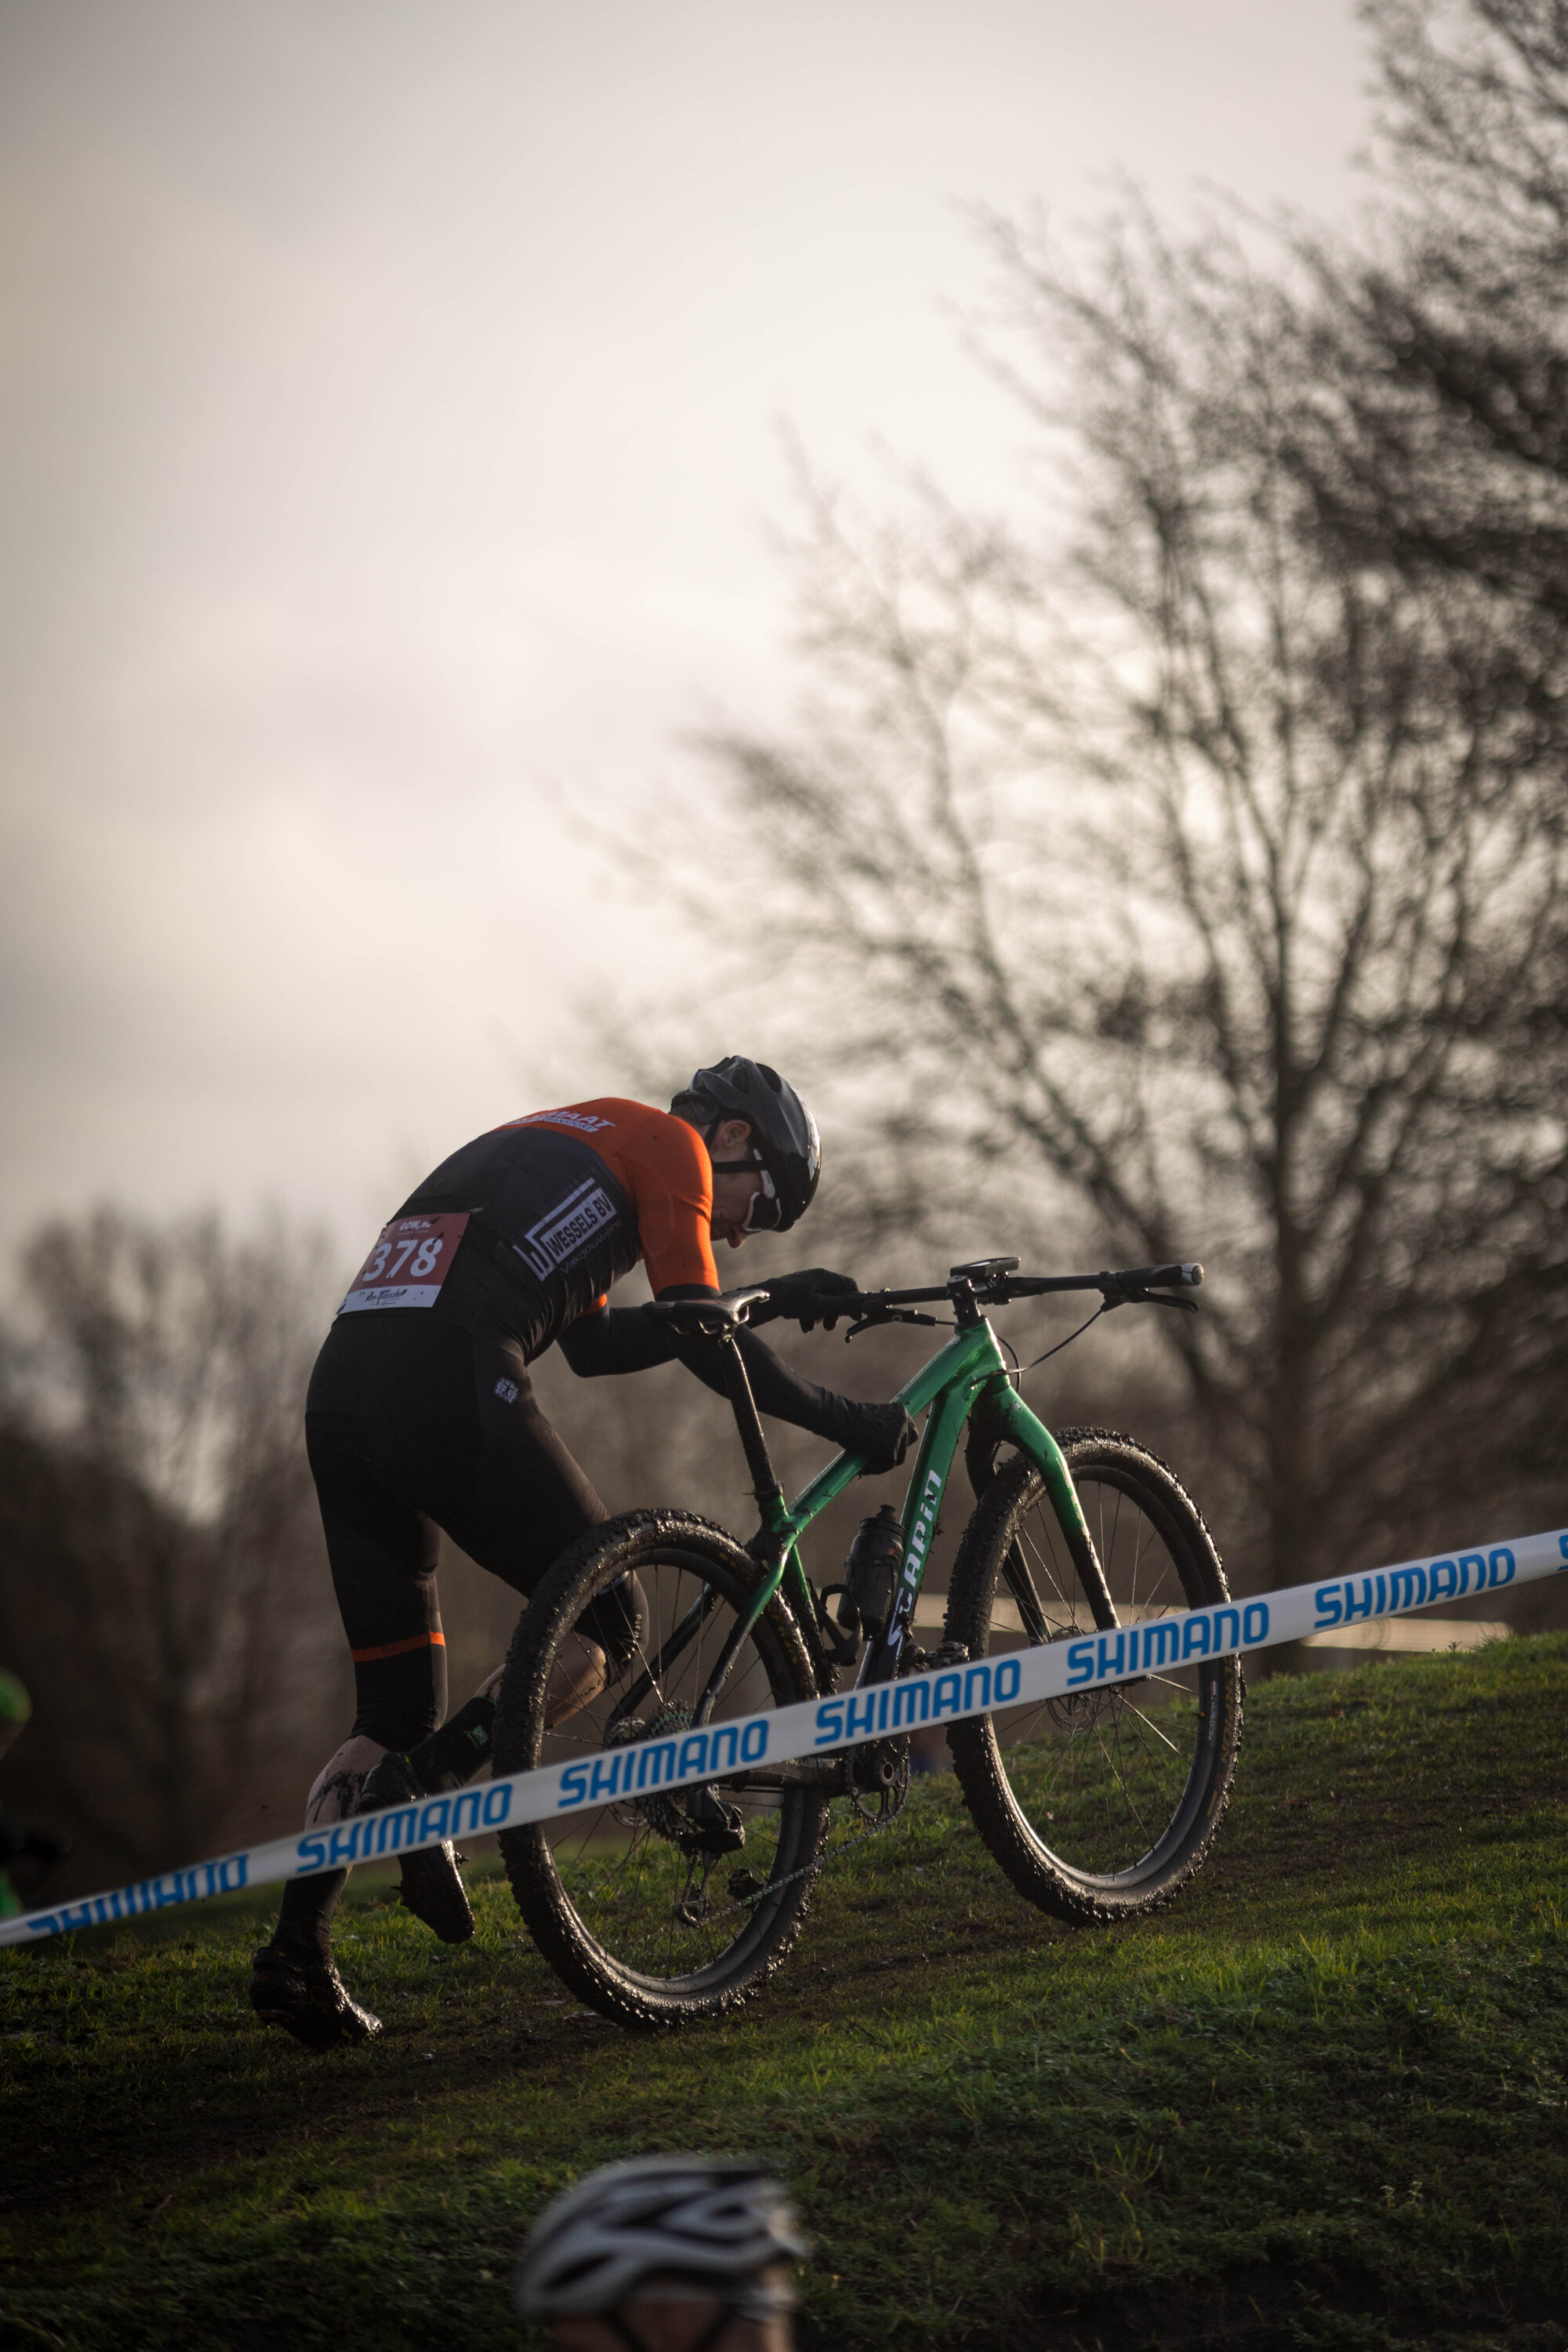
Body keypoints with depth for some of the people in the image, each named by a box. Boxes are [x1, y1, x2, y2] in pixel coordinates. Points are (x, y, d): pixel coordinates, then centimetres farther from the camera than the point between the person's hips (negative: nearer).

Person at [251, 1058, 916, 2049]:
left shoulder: (561, 1141, 34)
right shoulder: (670, 1144, 9)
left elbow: (596, 1341, 41)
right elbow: (703, 1340, 1)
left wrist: (767, 1300, 42)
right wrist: (846, 1422, 9)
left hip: (340, 1397, 8)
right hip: (450, 1394, -8)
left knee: (395, 1706, 12)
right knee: (609, 1621, 5)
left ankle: (297, 1955, 0)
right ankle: (425, 1784, -14)